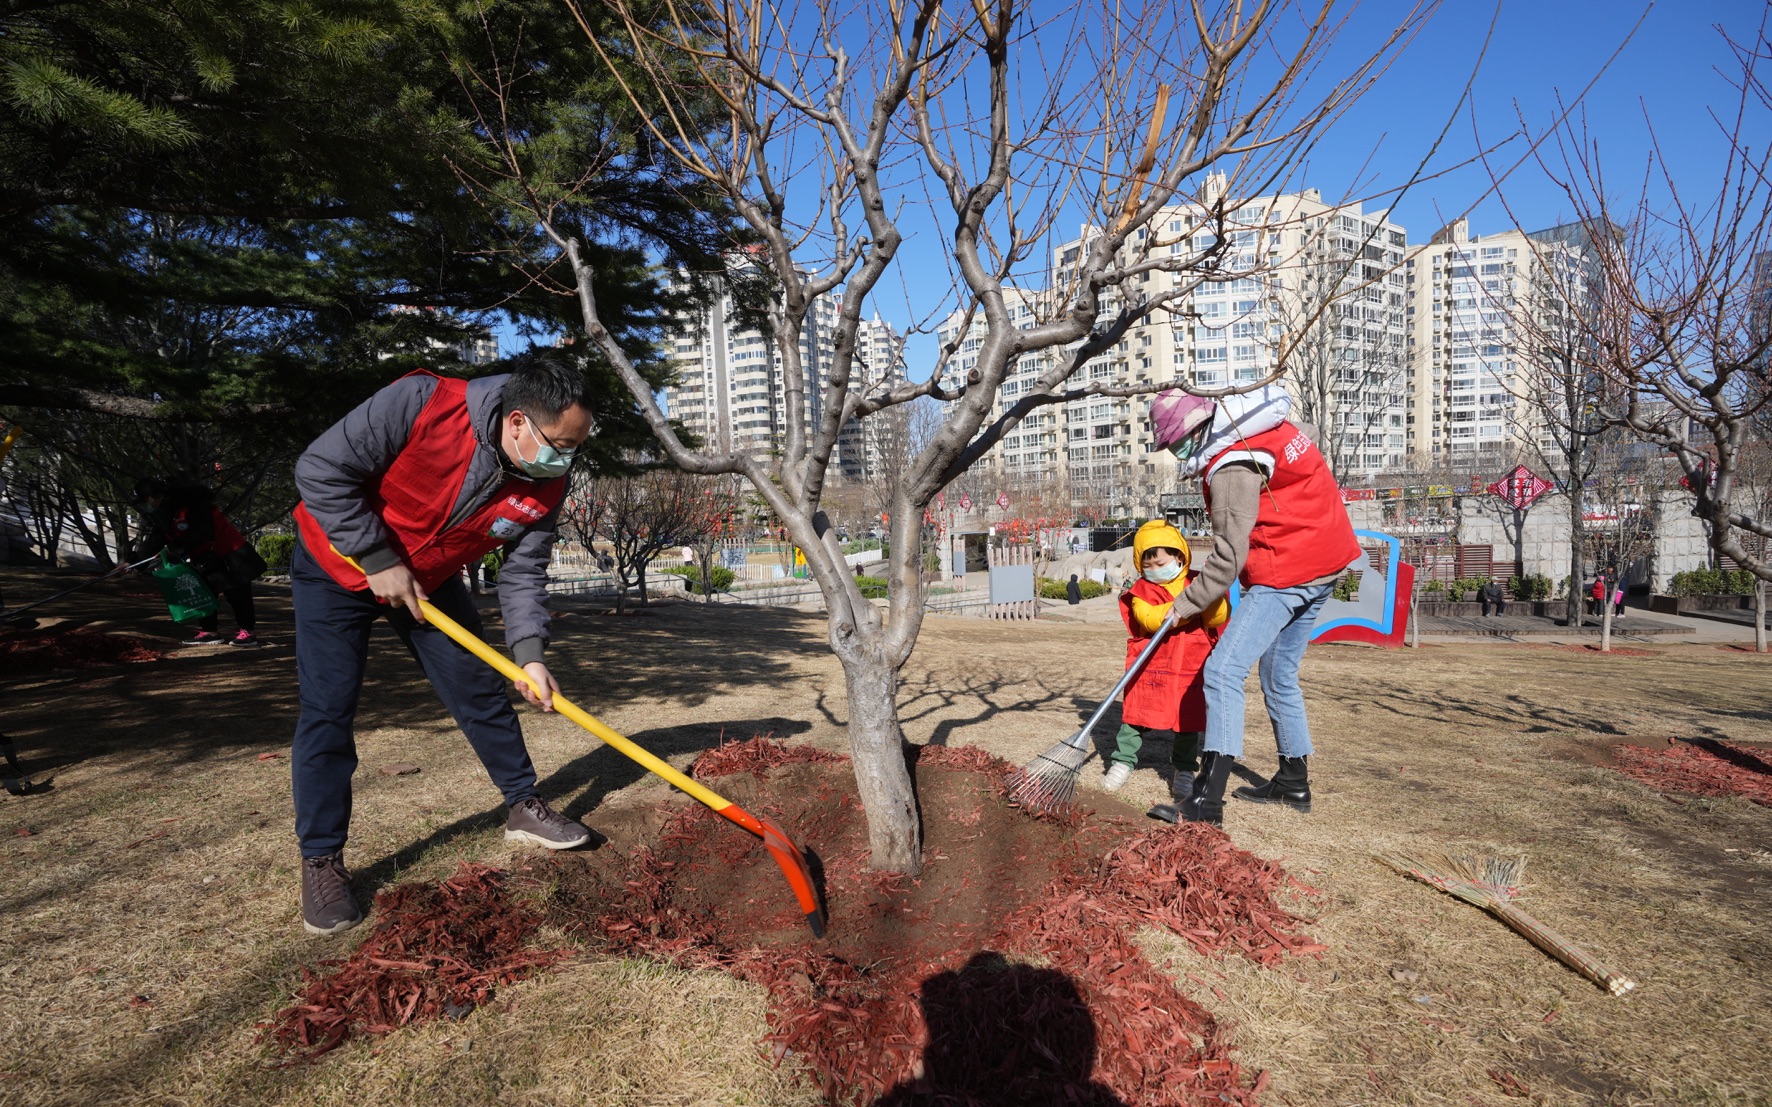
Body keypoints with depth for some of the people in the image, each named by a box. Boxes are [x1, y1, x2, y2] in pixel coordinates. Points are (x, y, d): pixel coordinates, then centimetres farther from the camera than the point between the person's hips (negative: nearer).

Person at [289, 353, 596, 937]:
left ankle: (524, 806, 21)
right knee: (328, 713, -5)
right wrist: (379, 561, -24)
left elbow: (523, 574, -9)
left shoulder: (545, 486, -17)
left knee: (482, 689, 4)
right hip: (338, 566, -4)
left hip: (429, 580, 5)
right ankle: (321, 861, 10)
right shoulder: (420, 404, -33)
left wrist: (529, 654, -21)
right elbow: (321, 471, -27)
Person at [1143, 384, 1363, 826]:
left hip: (1287, 574, -10)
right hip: (1320, 567, 10)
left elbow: (1229, 556, -19)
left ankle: (1207, 800, -20)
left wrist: (1185, 604, -9)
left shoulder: (1233, 467, -20)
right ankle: (1293, 782, 31)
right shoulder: (1262, 429, 9)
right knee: (1280, 677, 19)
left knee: (1222, 670, -16)